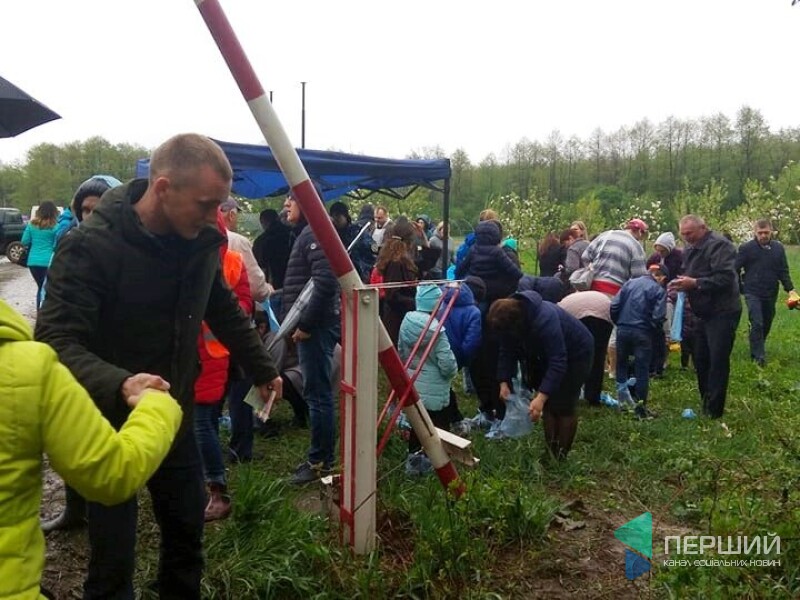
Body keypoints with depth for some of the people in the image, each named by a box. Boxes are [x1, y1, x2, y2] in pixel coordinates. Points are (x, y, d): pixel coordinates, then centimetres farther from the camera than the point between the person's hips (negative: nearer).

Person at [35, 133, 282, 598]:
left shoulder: (201, 241, -4)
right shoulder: (92, 246, -22)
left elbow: (225, 312, 11)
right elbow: (56, 341, -27)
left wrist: (263, 369, 17)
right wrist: (119, 384, -45)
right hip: (110, 422, -5)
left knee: (188, 534, 18)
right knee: (114, 556, 3)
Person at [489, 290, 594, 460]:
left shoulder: (545, 320, -42)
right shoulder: (509, 320, -18)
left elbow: (558, 362, -43)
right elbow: (507, 352, -7)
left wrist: (541, 396, -48)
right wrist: (504, 382, -19)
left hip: (575, 353, -7)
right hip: (546, 354, 7)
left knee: (563, 404, -8)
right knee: (548, 402, 6)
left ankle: (561, 455, 7)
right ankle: (550, 449, 19)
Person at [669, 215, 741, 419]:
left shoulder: (719, 245, -15)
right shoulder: (690, 250, 13)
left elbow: (725, 278, -26)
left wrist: (694, 283, -27)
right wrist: (681, 284, 1)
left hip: (722, 312, -9)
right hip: (703, 312, 9)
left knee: (717, 361, -7)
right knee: (700, 359, 13)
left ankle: (714, 411, 0)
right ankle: (706, 403, 24)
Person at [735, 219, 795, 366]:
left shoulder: (778, 248, 3)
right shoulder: (746, 248, -8)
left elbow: (783, 271, 6)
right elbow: (736, 269, -3)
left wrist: (790, 289, -4)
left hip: (771, 293, 4)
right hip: (753, 293, -4)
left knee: (766, 324, 14)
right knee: (757, 324, -12)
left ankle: (756, 350, 32)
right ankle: (758, 356, -7)